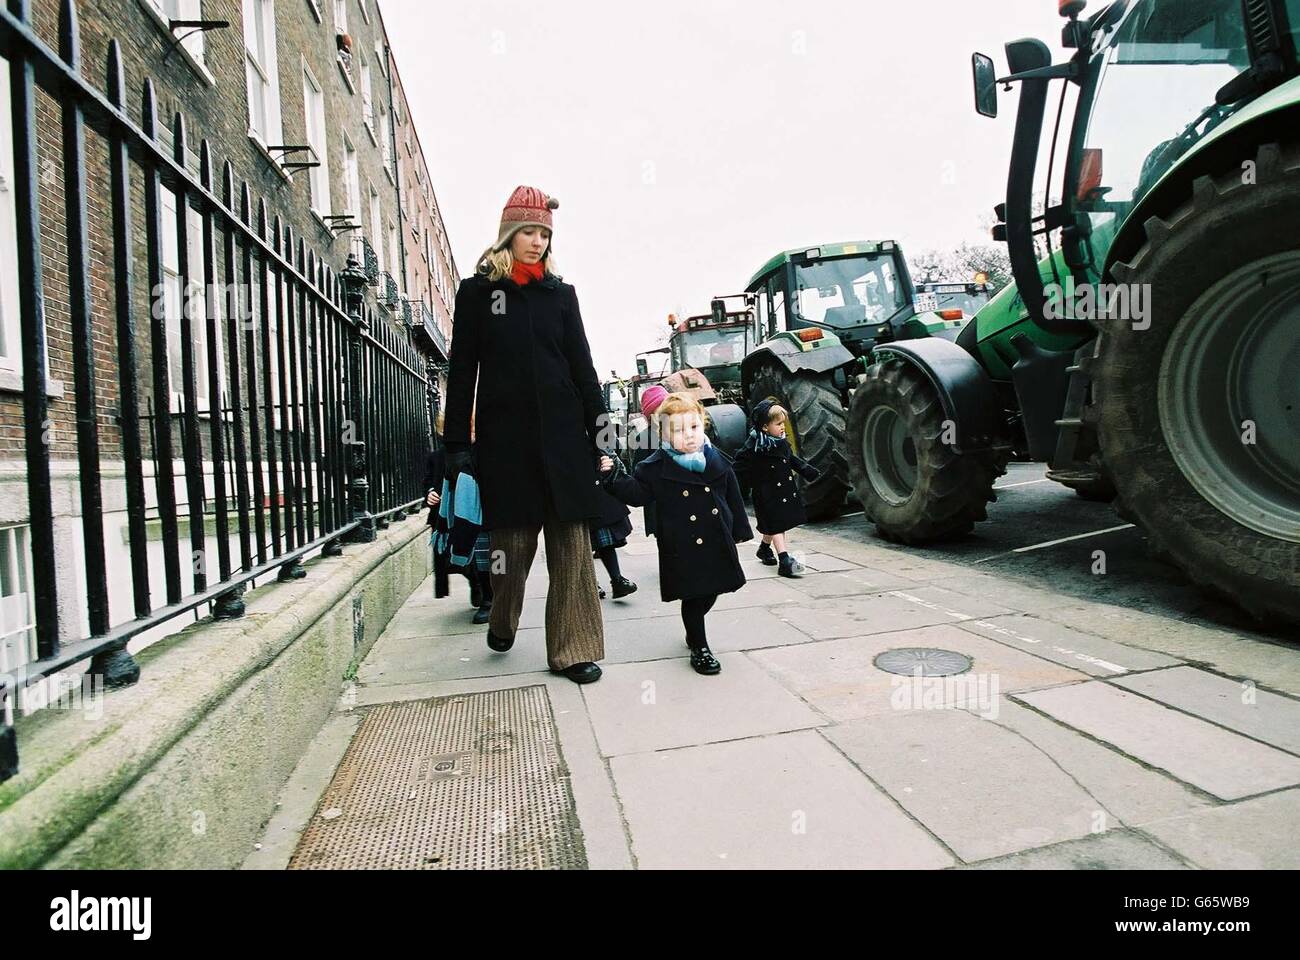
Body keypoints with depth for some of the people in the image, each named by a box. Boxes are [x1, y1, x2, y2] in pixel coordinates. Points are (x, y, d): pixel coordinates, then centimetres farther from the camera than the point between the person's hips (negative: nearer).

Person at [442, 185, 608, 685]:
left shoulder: (561, 293, 13)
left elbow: (582, 364, 11)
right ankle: (502, 621, 33)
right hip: (505, 434, -1)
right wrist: (457, 444, -1)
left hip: (562, 432, 2)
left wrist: (600, 422, 3)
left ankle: (573, 649, 7)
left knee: (572, 541, -1)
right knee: (512, 538, 4)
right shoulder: (476, 292, 7)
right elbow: (462, 372, 4)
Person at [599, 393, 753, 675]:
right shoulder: (656, 466, -9)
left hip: (717, 543, 5)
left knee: (711, 592, 17)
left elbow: (733, 497, 9)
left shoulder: (716, 460, 2)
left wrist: (739, 530, 13)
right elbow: (636, 492, -6)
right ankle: (699, 648, 21)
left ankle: (693, 632, 43)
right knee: (693, 597, 2)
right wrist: (612, 476, -21)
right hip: (682, 548, -4)